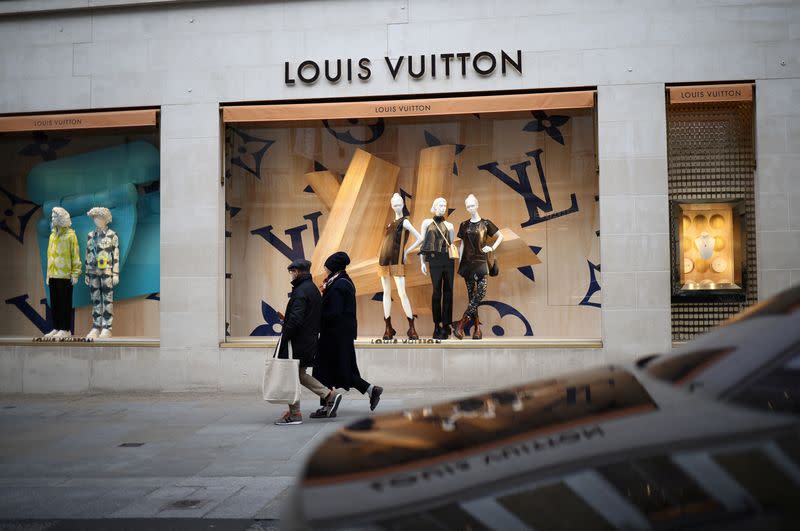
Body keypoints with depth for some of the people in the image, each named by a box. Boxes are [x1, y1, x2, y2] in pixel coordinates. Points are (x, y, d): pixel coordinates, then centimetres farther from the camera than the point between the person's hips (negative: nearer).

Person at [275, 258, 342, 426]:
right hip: (310, 340, 10)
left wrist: (284, 337, -16)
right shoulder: (313, 289, 15)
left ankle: (294, 414, 5)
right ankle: (330, 395, 11)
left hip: (297, 341, -10)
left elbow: (295, 318, -23)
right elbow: (318, 316, 18)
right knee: (300, 374, 17)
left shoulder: (300, 291, -15)